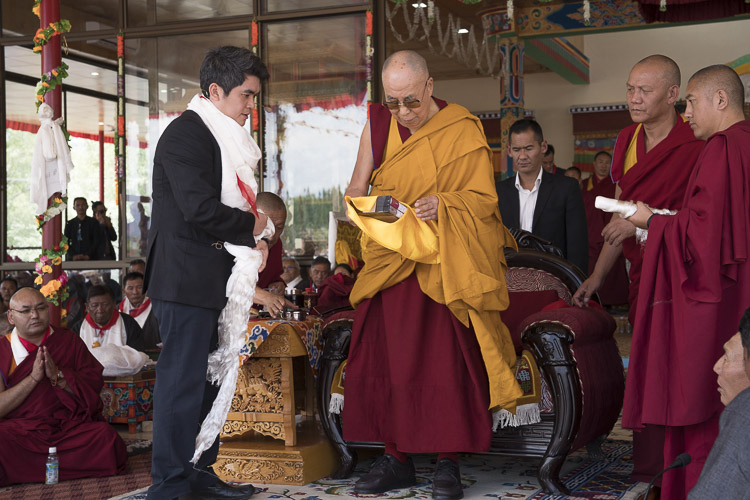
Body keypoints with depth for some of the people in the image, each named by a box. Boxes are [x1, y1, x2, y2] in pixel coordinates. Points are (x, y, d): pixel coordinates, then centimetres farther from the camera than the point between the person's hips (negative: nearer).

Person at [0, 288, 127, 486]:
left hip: (70, 425, 2)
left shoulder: (68, 340, 10)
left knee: (108, 439, -28)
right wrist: (33, 378, -13)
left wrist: (58, 376, -12)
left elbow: (95, 384, 3)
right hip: (21, 430, -1)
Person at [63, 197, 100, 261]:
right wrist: (73, 256, -9)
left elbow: (96, 241, 2)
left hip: (89, 258, -1)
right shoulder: (69, 224, 13)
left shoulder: (93, 222, 9)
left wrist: (88, 255, -10)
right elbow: (66, 242, 7)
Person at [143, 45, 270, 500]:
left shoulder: (223, 138, 20)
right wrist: (250, 226, -6)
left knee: (208, 379, 13)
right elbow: (199, 208, -21)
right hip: (186, 279, -10)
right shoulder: (187, 133, -12)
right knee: (183, 382, -6)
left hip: (210, 282, 10)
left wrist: (249, 242, 8)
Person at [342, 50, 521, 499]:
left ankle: (449, 464, 0)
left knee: (445, 357, -10)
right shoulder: (377, 124, 6)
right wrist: (365, 206, -14)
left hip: (443, 263, -4)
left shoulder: (463, 131, -5)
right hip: (388, 260, 4)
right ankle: (397, 459, 11)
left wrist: (441, 204, -25)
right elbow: (356, 188, 9)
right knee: (384, 356, 0)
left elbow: (483, 198, -6)